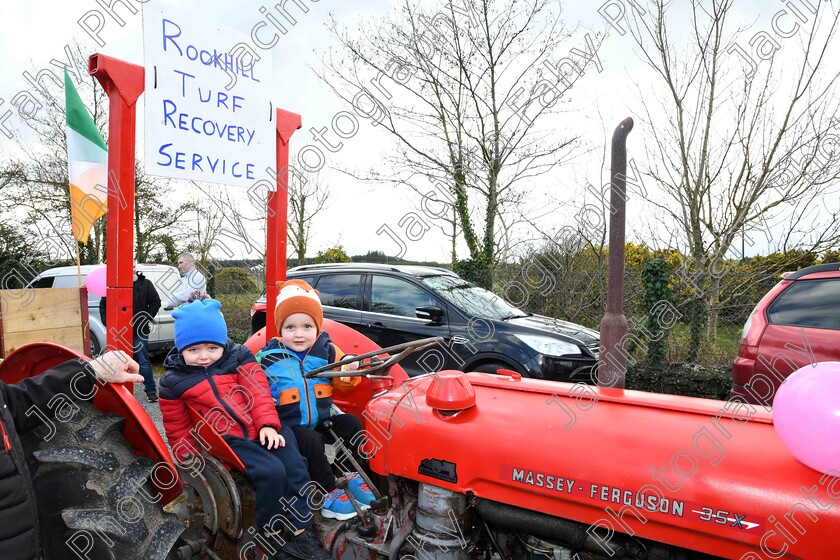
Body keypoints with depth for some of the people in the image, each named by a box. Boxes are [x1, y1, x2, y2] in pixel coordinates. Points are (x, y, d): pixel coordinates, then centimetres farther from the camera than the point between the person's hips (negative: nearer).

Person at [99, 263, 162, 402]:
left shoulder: (145, 283, 2)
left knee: (143, 361, -3)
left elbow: (156, 302, 1)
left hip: (139, 331, -2)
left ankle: (151, 390, 3)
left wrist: (146, 318, -8)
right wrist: (106, 321, 0)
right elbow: (103, 305, 13)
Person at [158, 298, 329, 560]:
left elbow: (258, 392, -1)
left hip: (261, 429, 3)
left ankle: (302, 533, 4)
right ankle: (274, 535, -2)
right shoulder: (174, 381, 1)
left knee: (295, 467, -12)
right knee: (271, 472, -24)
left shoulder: (238, 357, 3)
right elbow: (177, 429, 9)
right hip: (225, 439, -3)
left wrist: (268, 424, -12)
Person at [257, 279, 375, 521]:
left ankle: (353, 476, 2)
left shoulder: (326, 351, 0)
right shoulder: (267, 358, -6)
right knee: (311, 441, -29)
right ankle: (329, 494, -12)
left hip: (323, 419, 4)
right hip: (289, 426, -4)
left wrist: (349, 370, -17)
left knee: (351, 423, -13)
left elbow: (343, 384, 4)